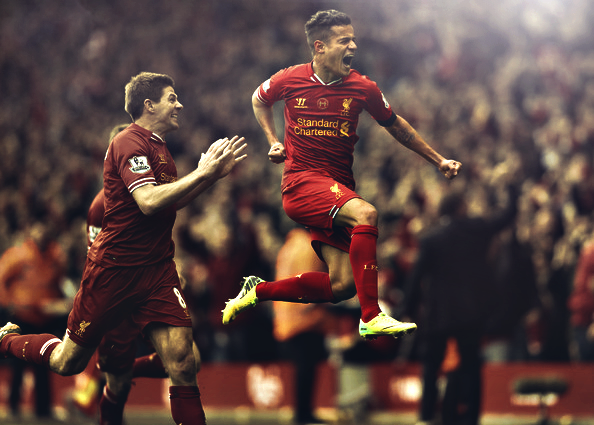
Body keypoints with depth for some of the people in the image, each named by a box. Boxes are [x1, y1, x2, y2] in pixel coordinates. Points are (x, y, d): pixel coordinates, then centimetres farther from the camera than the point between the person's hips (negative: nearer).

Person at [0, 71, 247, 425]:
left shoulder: (159, 147, 14)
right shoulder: (130, 143, -14)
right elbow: (149, 201, -28)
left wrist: (214, 173, 15)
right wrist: (202, 173, -22)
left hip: (157, 270, 7)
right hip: (114, 270, -7)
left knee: (182, 365, -11)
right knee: (69, 362, 8)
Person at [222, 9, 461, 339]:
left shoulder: (363, 88, 2)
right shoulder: (290, 80, -3)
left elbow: (395, 125, 18)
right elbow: (259, 100, 21)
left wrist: (438, 160, 19)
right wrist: (273, 142, 9)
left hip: (338, 188, 4)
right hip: (300, 182, -4)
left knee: (343, 285, -8)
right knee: (365, 213, -33)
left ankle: (258, 291, 12)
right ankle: (371, 318, -36)